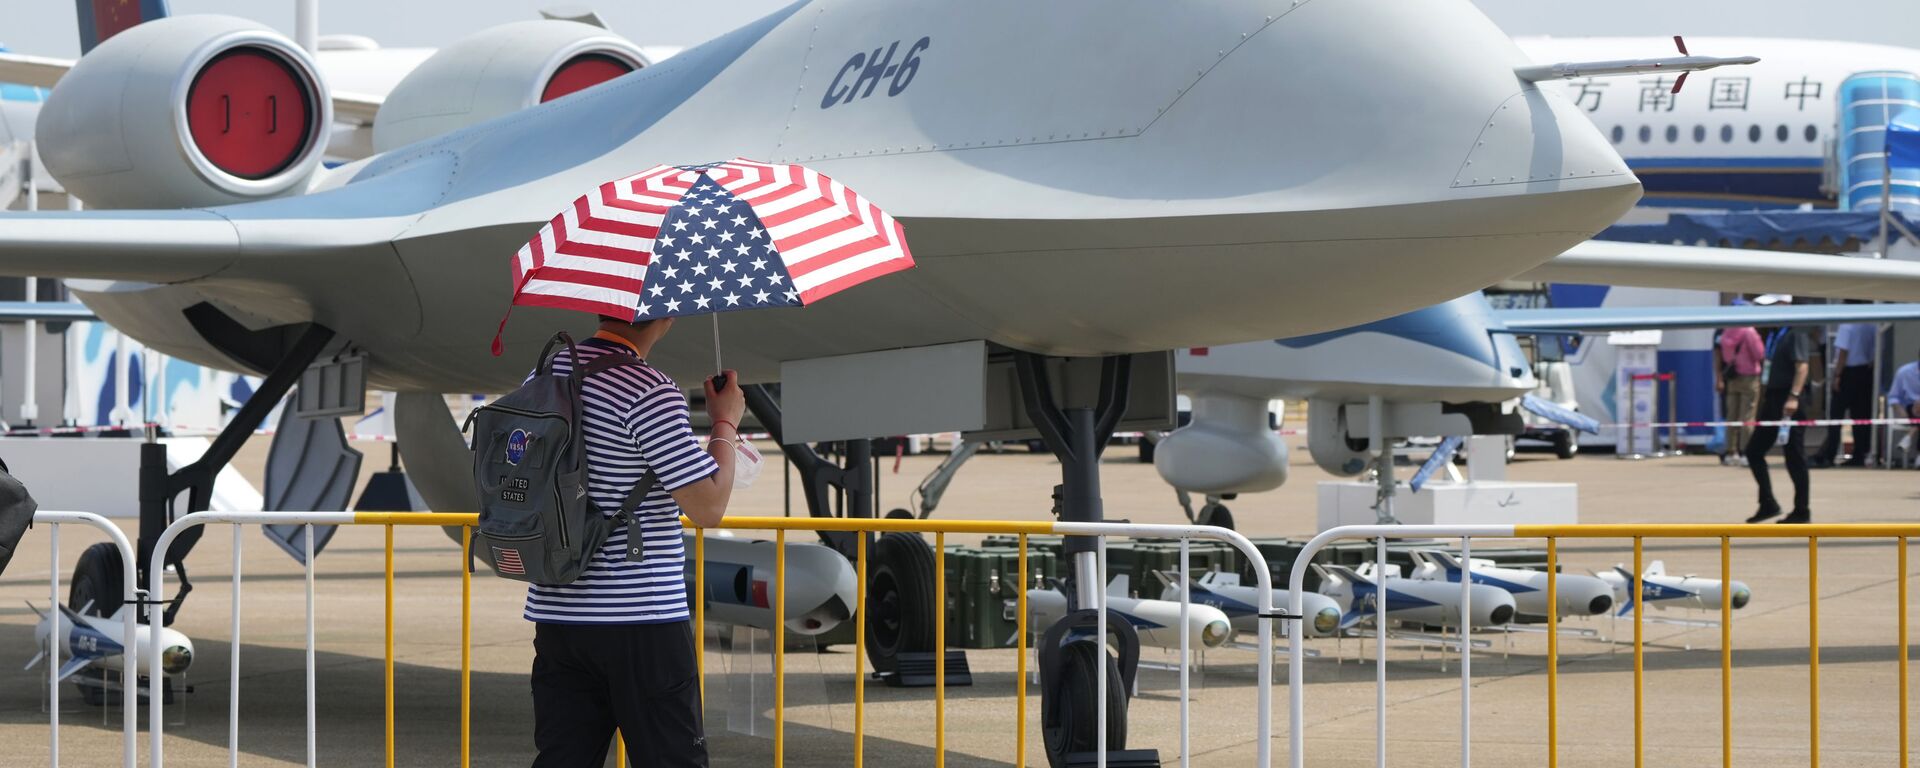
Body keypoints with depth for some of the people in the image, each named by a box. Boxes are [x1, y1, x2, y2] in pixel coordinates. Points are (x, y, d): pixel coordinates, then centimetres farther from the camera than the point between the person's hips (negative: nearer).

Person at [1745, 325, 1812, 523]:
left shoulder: (1796, 333, -12)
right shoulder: (1774, 334, 15)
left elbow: (1802, 366, -21)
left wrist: (1794, 396, -30)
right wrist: (1764, 397, 21)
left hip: (1789, 403, -10)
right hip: (1773, 399, 10)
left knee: (1794, 456, -2)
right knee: (1754, 449, 8)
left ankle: (1801, 511, 6)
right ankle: (1767, 504, 14)